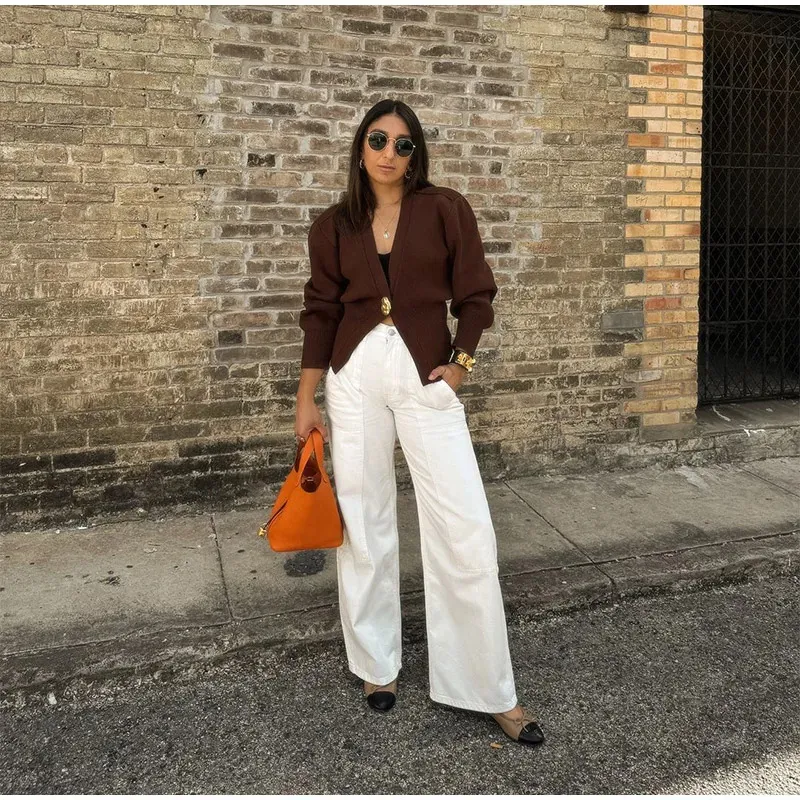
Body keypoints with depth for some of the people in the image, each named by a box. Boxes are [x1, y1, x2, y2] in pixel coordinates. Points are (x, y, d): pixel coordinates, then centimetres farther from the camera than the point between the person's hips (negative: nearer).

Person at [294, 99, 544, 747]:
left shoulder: (446, 210, 2)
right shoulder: (334, 226, 8)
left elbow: (476, 296, 4)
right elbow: (321, 312, 10)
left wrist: (459, 364, -8)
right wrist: (306, 400, 8)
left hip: (427, 373, -2)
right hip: (355, 373, 2)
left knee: (465, 530, -5)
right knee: (363, 520, 8)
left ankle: (489, 689, 10)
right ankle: (376, 663, 27)